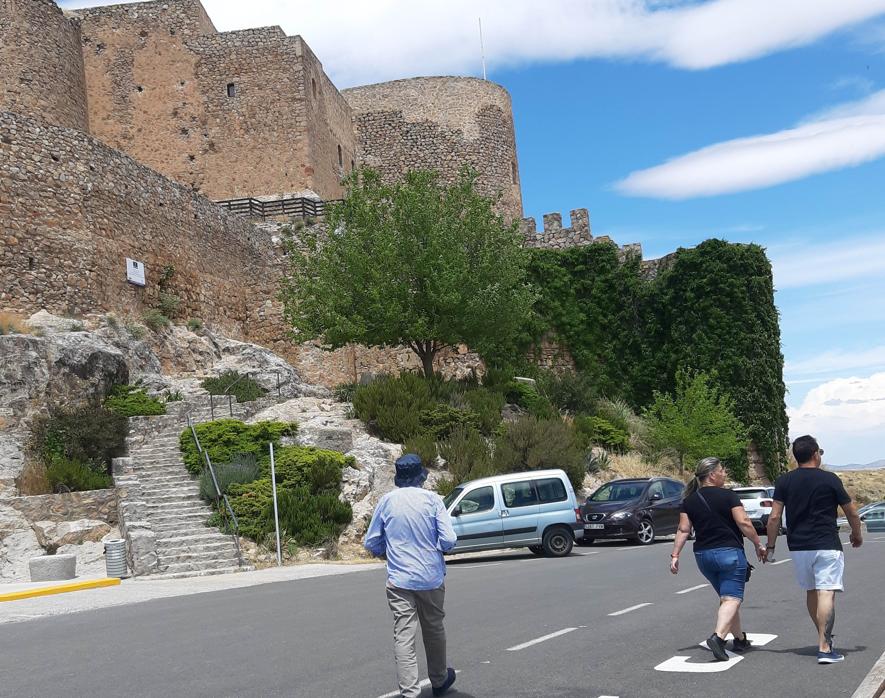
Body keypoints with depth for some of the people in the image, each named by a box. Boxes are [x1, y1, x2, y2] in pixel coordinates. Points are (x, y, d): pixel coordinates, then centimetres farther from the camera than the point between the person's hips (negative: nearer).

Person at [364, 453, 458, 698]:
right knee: (434, 631, 17)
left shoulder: (387, 501, -1)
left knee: (403, 636, 0)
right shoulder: (432, 499, -7)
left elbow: (371, 543, 5)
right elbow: (449, 540, -11)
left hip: (399, 579, 0)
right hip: (431, 577, 0)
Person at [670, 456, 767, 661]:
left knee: (726, 597, 19)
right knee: (732, 598, -8)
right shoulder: (727, 496, -8)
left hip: (702, 555, 6)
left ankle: (740, 639, 27)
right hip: (729, 552, -6)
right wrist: (758, 545, -2)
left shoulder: (689, 500, 6)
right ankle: (718, 636, -28)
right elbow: (743, 523, -12)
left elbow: (683, 529, 2)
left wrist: (675, 555, 3)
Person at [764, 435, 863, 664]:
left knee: (811, 591, 19)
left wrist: (770, 546, 9)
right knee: (826, 593, -8)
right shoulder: (829, 479, -4)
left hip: (798, 546, 4)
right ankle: (824, 648, -16)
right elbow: (852, 513, 5)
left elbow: (774, 517, 0)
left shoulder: (784, 481, 3)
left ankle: (825, 637, 33)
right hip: (827, 546, -4)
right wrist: (857, 535, 23)